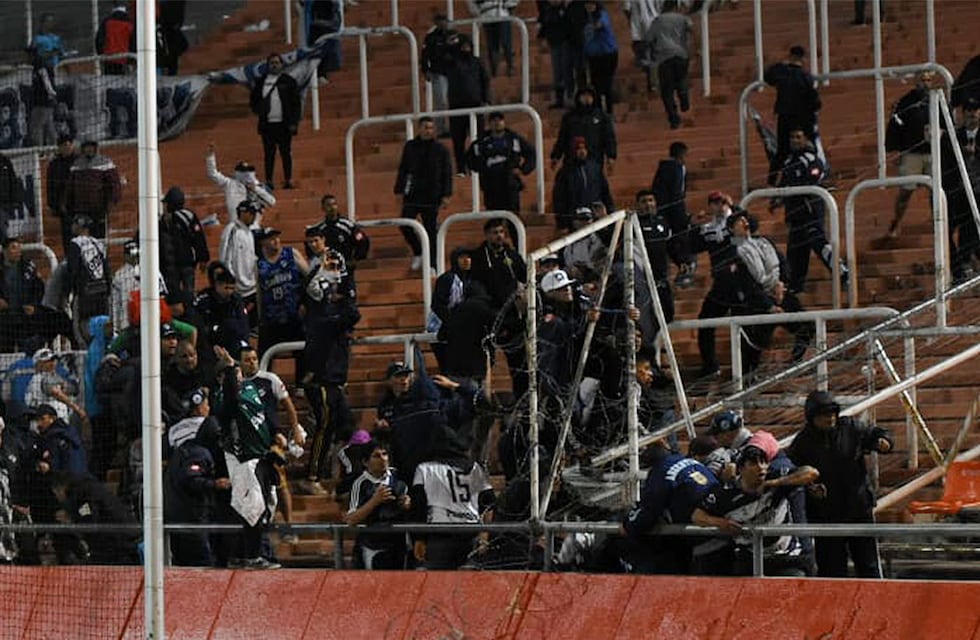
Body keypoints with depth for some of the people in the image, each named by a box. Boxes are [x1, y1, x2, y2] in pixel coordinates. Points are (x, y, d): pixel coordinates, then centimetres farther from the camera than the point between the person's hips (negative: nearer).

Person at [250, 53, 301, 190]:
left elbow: (296, 103, 1)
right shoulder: (261, 82, 11)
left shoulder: (289, 81, 3)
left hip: (284, 124, -2)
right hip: (267, 124, 2)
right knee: (269, 154, 2)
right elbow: (253, 100, 19)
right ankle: (269, 181, 4)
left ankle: (288, 180, 3)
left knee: (286, 153, -1)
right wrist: (258, 109, -3)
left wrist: (294, 123, -6)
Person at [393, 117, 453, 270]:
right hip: (411, 196, 2)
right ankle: (418, 253, 21)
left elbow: (447, 174, 1)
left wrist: (446, 195, -6)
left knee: (431, 230, 2)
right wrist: (400, 191, 3)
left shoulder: (440, 150, 1)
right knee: (405, 226, -3)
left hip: (431, 198, -2)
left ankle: (432, 264, 11)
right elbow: (402, 170, 9)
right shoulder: (410, 147, 6)